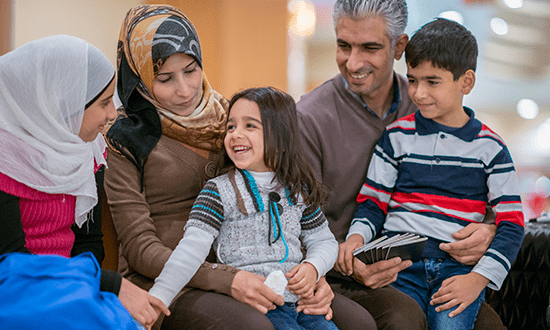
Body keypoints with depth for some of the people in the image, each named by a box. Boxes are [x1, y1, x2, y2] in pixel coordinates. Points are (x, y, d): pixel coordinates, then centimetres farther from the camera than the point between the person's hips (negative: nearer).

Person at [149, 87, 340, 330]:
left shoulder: (298, 190, 12)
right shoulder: (220, 191, -2)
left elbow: (323, 241, 20)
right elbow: (193, 246, -13)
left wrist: (313, 267, -3)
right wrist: (157, 298, -25)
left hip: (299, 301, 4)